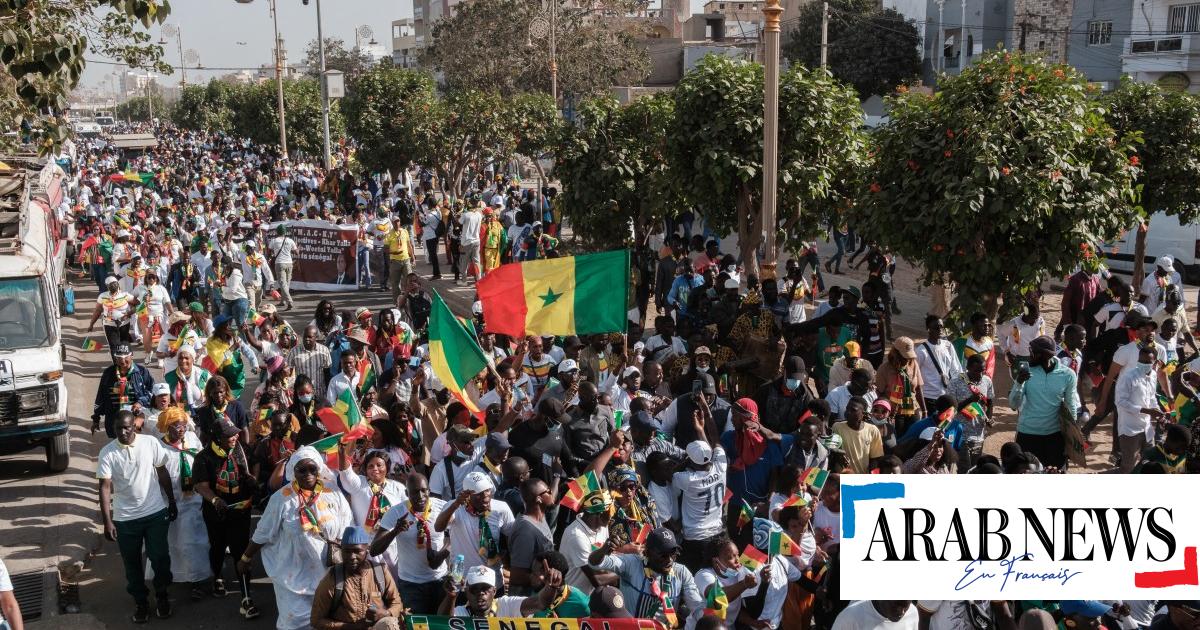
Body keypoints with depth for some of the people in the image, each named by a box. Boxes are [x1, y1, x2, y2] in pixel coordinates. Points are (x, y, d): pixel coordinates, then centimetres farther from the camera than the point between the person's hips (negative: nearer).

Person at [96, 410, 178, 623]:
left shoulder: (150, 443, -7)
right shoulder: (107, 453, -10)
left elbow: (163, 473, 3)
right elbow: (105, 487, -11)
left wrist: (172, 502, 8)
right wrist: (107, 521, -15)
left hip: (156, 512, 0)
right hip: (125, 518, 0)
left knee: (160, 558, 7)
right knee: (132, 563, 12)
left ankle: (162, 595, 31)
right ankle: (140, 601, 31)